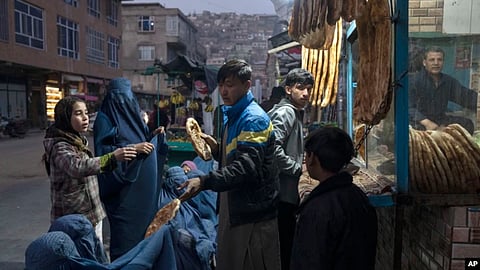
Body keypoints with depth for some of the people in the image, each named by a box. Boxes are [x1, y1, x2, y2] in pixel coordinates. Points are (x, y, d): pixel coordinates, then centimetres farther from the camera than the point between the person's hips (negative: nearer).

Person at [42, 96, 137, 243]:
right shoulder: (60, 147, -19)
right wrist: (112, 157, -47)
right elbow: (77, 167, -40)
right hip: (73, 218, -9)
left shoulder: (78, 141, 9)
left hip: (92, 213, 9)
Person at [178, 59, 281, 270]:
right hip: (233, 210, 9)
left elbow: (246, 166, -30)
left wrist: (205, 182, -38)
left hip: (253, 215, -9)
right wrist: (217, 148, 2)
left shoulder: (254, 119, -17)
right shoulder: (233, 116, 13)